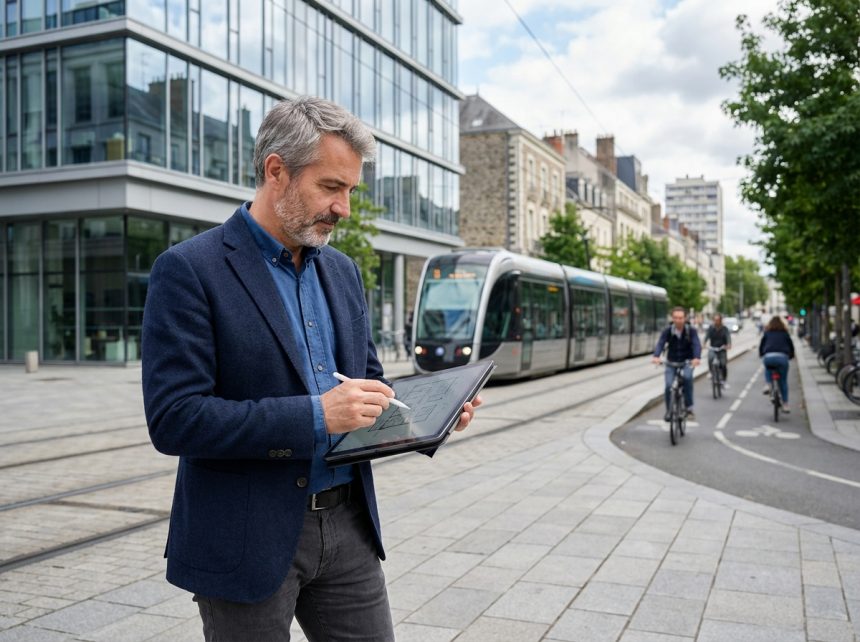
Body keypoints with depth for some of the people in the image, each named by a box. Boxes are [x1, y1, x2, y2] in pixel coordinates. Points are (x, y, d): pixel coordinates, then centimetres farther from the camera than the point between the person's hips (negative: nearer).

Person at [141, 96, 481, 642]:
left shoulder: (342, 270, 9)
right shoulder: (190, 270, -12)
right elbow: (173, 419, -19)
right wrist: (315, 415, -25)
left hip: (349, 524, 6)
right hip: (248, 539, -5)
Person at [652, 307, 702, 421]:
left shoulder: (691, 331, -10)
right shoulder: (667, 331, -9)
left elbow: (696, 345, -24)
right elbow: (660, 344, -22)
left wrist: (697, 358, -45)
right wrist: (656, 356, -44)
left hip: (687, 362, -1)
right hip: (671, 362, 1)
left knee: (687, 377, -31)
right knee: (668, 386, -15)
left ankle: (689, 407, -18)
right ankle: (669, 410, 11)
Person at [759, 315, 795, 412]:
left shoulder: (767, 333, 19)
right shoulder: (785, 333, 21)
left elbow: (761, 345, 18)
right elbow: (791, 346, 23)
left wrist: (761, 355, 34)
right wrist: (790, 356, 39)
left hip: (768, 357, 0)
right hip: (782, 357, 0)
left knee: (767, 369, 35)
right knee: (783, 381, 13)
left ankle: (768, 384, 10)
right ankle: (785, 404, 11)